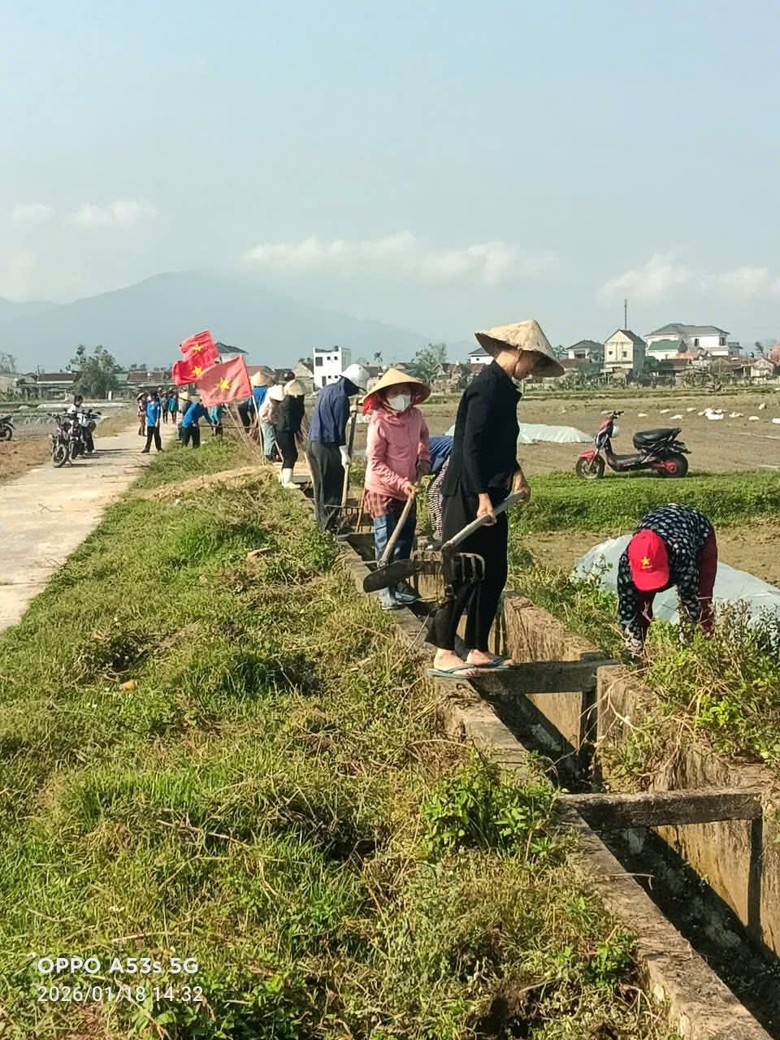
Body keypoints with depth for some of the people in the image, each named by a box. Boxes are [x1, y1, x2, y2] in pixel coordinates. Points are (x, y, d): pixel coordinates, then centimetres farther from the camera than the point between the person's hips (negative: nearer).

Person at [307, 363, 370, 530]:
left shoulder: (327, 389, 12)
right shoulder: (341, 397, -16)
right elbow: (339, 427, -18)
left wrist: (347, 411, 31)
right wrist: (344, 452, -15)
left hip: (313, 441, 9)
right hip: (328, 446, -9)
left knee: (320, 484, 18)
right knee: (334, 487, -3)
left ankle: (320, 519, 26)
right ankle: (329, 526, -3)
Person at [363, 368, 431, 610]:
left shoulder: (415, 416, -5)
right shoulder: (379, 423, -22)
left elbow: (423, 436, 21)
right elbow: (375, 463, -21)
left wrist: (424, 460, 8)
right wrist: (401, 483, -24)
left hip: (407, 489, 6)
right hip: (382, 490, -6)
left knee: (405, 538, 17)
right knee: (386, 542, -1)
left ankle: (400, 582, 34)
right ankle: (386, 591, 8)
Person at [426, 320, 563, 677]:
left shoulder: (502, 387, 15)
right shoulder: (487, 386, -15)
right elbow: (472, 445, -21)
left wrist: (515, 471, 11)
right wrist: (482, 496, -24)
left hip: (491, 495, 10)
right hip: (469, 497, -10)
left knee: (493, 576, 12)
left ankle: (478, 650, 21)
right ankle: (443, 655, 3)